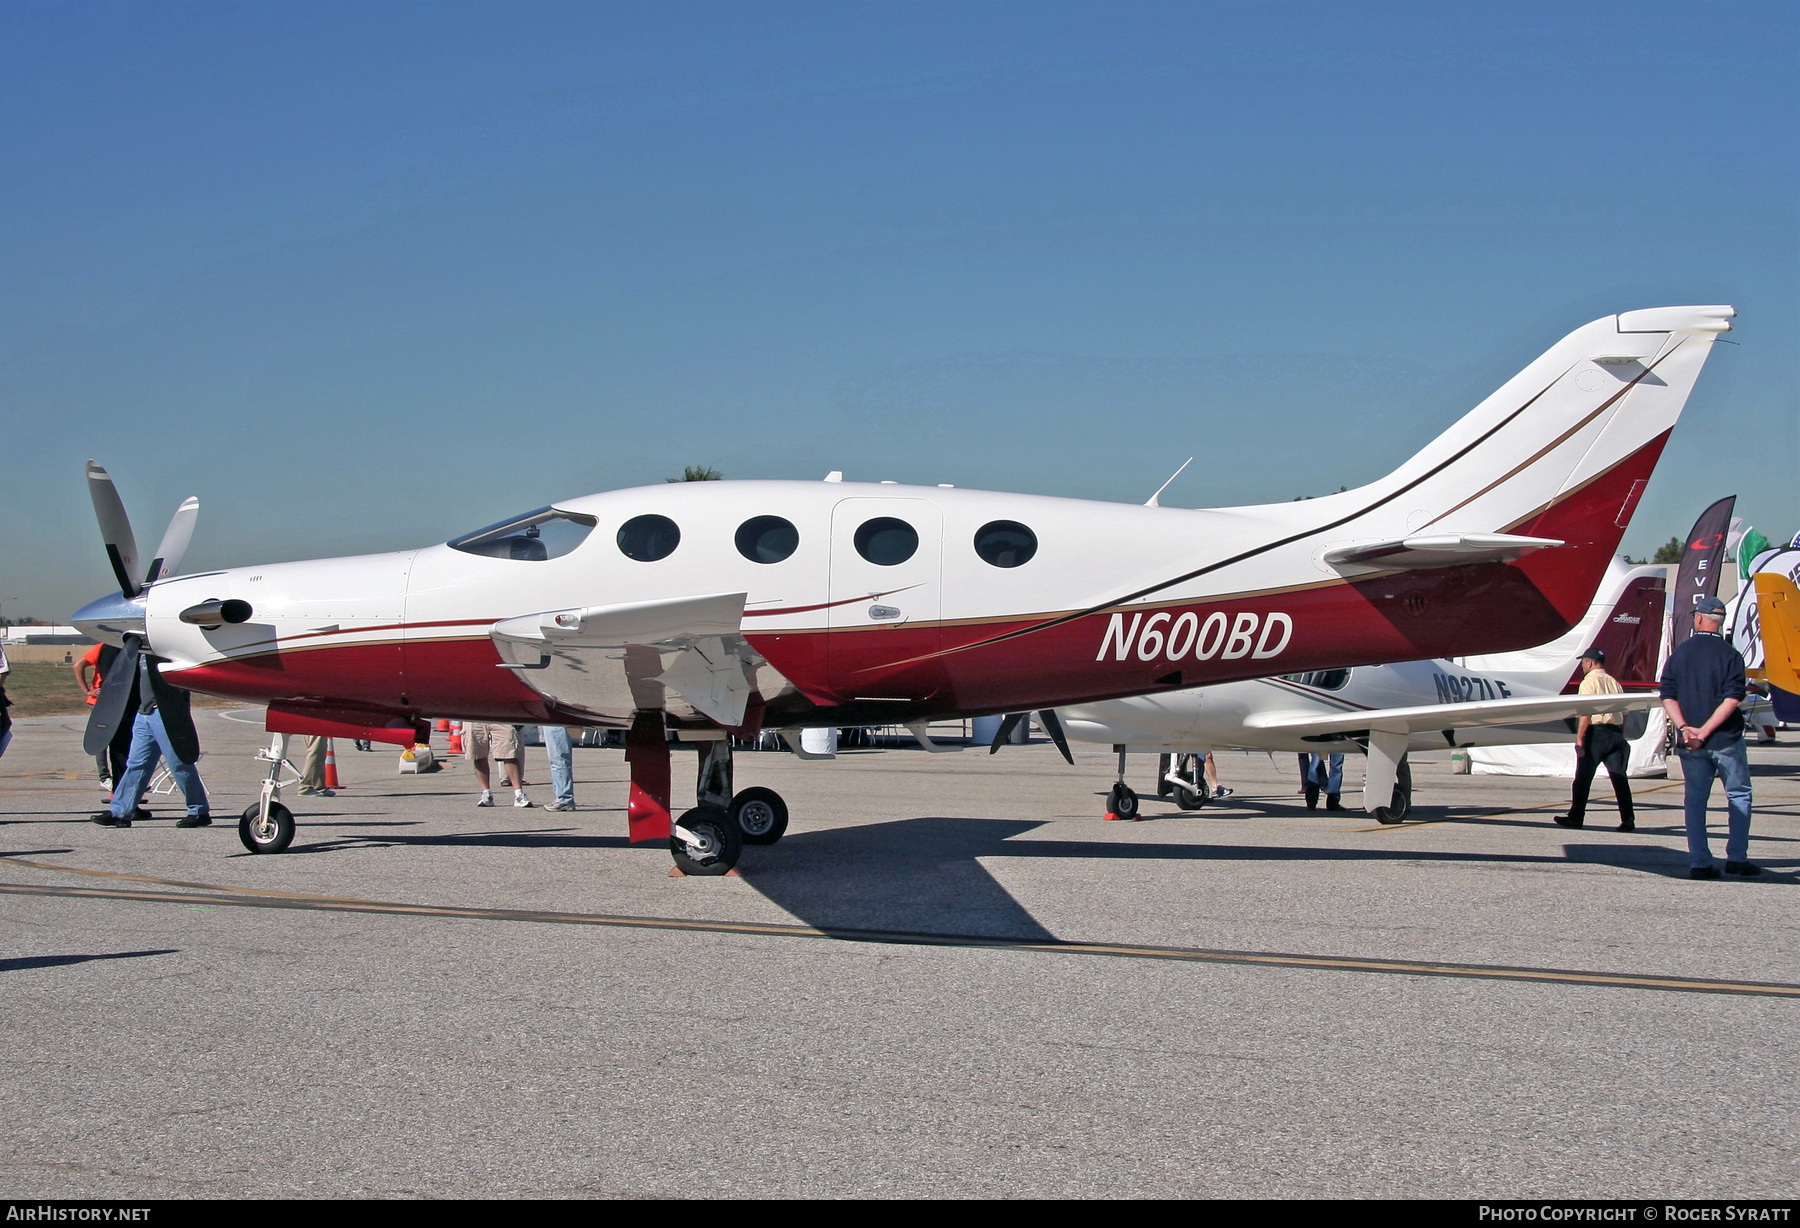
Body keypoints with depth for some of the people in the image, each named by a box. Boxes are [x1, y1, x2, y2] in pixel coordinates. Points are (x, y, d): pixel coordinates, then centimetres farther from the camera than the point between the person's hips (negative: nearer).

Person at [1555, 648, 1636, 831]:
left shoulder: (1589, 681, -4)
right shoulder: (1614, 683, 16)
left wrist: (1579, 737, -15)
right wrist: (1620, 736, 19)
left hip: (1596, 732, -6)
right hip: (1616, 732, 6)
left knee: (1583, 777, 1)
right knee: (1619, 777, 3)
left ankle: (1575, 817, 5)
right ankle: (1628, 820, -3)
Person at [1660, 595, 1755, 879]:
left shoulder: (1679, 654, 5)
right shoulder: (1730, 654, -5)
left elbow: (1668, 696, -1)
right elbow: (1732, 698, -14)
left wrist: (1685, 728, -9)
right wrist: (1705, 731, -14)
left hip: (1690, 745, 3)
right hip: (1726, 740, -3)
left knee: (1695, 800, 8)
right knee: (1739, 795, 11)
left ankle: (1699, 863, 5)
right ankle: (1737, 857, 7)